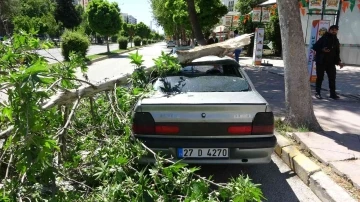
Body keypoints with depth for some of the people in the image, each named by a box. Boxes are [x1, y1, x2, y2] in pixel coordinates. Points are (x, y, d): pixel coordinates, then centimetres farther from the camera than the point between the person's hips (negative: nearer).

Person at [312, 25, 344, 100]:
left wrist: (338, 61, 10)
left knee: (332, 78, 3)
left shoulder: (336, 40, 14)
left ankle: (333, 93, 11)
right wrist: (322, 50, -21)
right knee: (320, 77, 1)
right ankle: (317, 93, 10)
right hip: (321, 62, -5)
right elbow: (315, 47, -6)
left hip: (331, 63, 5)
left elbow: (337, 52, 18)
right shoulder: (323, 38, -4)